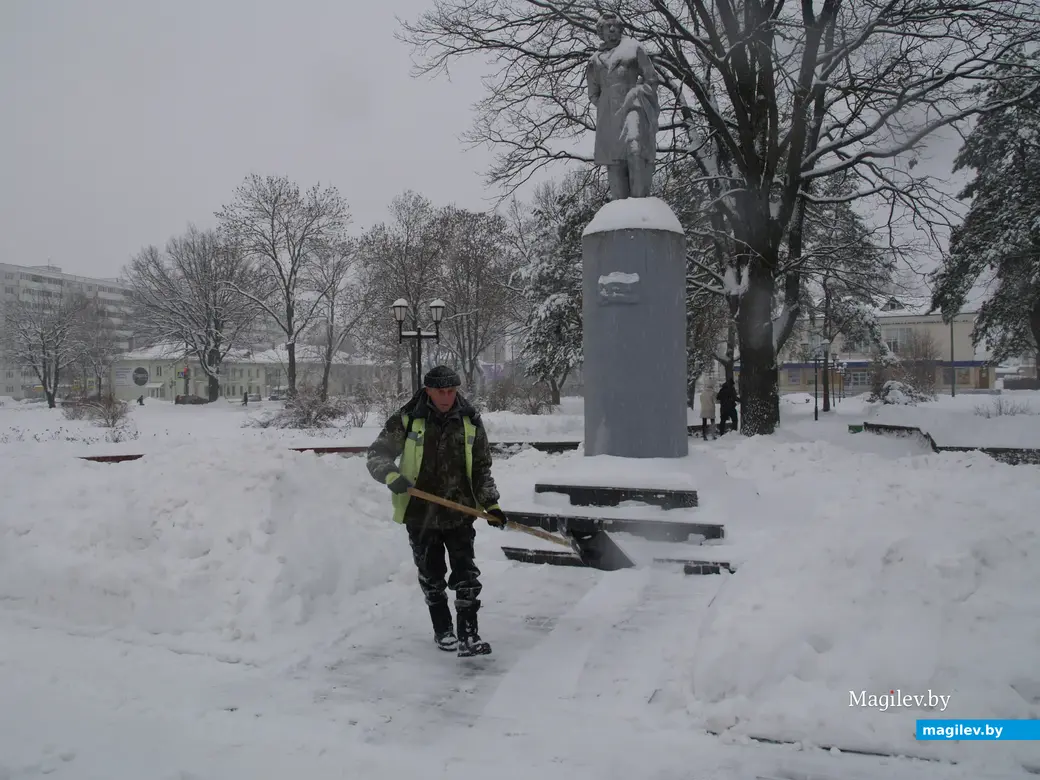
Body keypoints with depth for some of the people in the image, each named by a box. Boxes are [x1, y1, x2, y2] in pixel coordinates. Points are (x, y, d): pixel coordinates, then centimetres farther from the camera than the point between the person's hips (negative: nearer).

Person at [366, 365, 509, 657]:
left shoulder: (470, 422, -2)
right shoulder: (406, 420, -9)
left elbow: (482, 469, 6)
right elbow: (376, 454, -4)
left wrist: (491, 504, -2)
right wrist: (392, 476, -24)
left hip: (459, 512, 0)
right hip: (420, 513, 0)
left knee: (466, 575, -5)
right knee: (432, 576, 13)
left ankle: (468, 635, 2)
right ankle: (442, 630, 30)